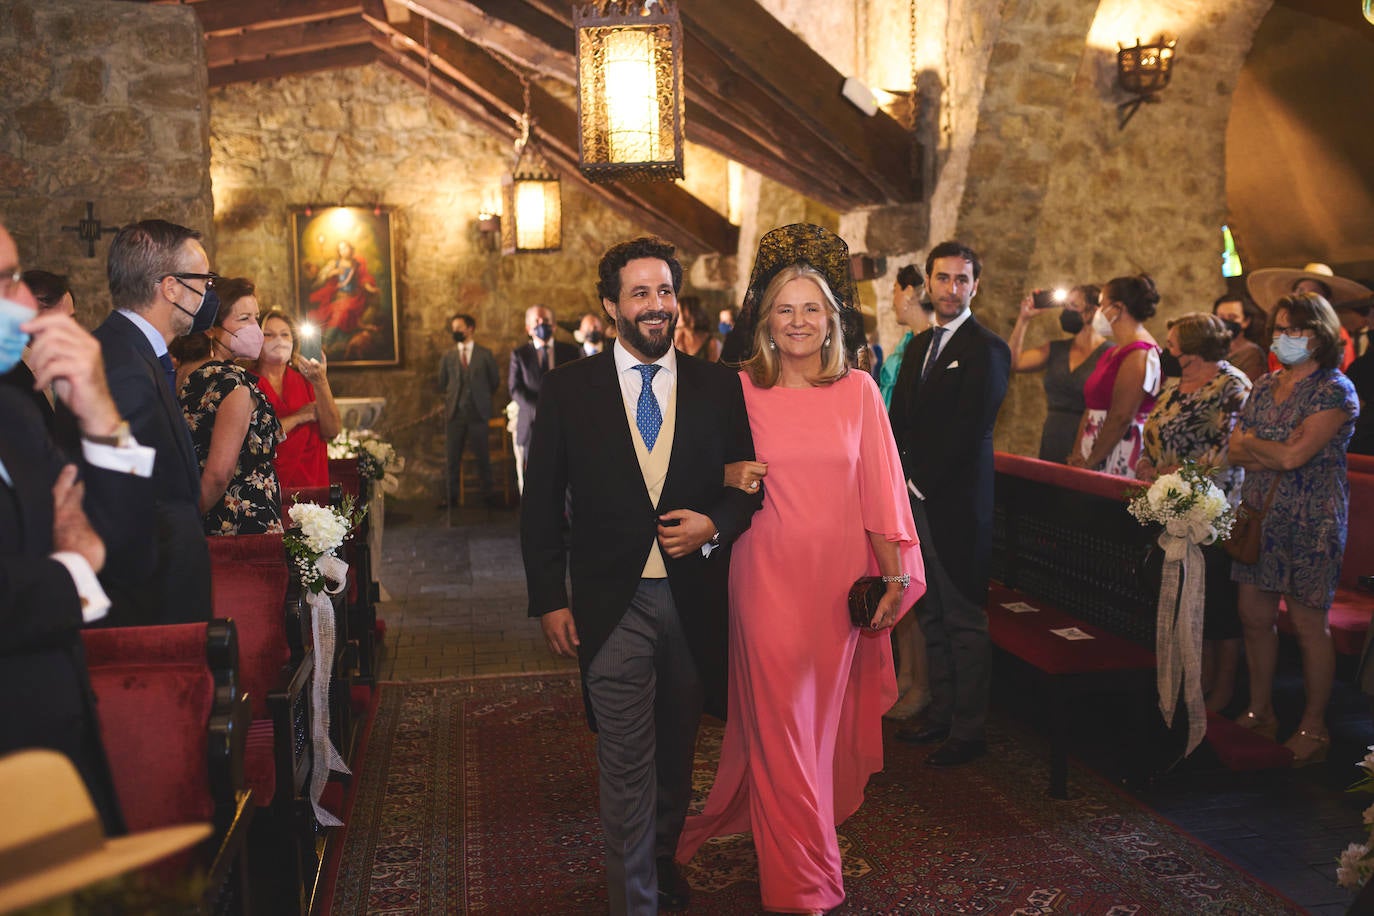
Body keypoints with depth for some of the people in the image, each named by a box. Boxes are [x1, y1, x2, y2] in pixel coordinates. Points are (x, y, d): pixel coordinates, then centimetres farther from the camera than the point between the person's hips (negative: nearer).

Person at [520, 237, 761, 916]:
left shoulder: (718, 387, 3)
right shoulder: (569, 389, -1)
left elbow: (749, 483, 8)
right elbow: (541, 503, 1)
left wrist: (714, 523, -12)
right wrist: (549, 600, -3)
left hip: (693, 599, 3)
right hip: (612, 605, -2)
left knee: (676, 750, 20)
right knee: (627, 764, 1)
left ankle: (662, 856, 45)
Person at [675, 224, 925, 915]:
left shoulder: (858, 390, 1)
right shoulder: (740, 389, -2)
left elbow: (878, 488, 2)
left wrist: (892, 576, 1)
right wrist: (728, 477, -11)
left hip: (838, 575, 2)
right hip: (768, 573, -1)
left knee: (825, 715, 16)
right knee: (778, 721, 3)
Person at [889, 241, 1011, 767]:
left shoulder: (986, 349, -8)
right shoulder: (919, 345, 17)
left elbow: (970, 431, -15)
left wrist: (919, 483, -12)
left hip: (956, 502, -7)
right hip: (916, 500, 8)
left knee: (964, 619, 0)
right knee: (931, 615, 15)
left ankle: (970, 731, 10)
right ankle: (941, 713, 27)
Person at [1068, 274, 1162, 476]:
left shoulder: (1139, 353, -12)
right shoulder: (1114, 352, 19)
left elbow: (1121, 417, -18)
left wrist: (1089, 462, -13)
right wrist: (1077, 456, 6)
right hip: (1095, 457, 8)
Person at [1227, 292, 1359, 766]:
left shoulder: (1335, 390, -10)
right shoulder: (1265, 386, 12)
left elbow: (1292, 454, -19)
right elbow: (1235, 451, 6)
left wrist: (1251, 442, -2)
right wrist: (1272, 456, -12)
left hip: (1310, 523, -6)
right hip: (1259, 516, 7)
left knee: (1309, 625, 2)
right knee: (1254, 616, 10)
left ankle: (1314, 727, 15)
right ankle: (1260, 712, 25)